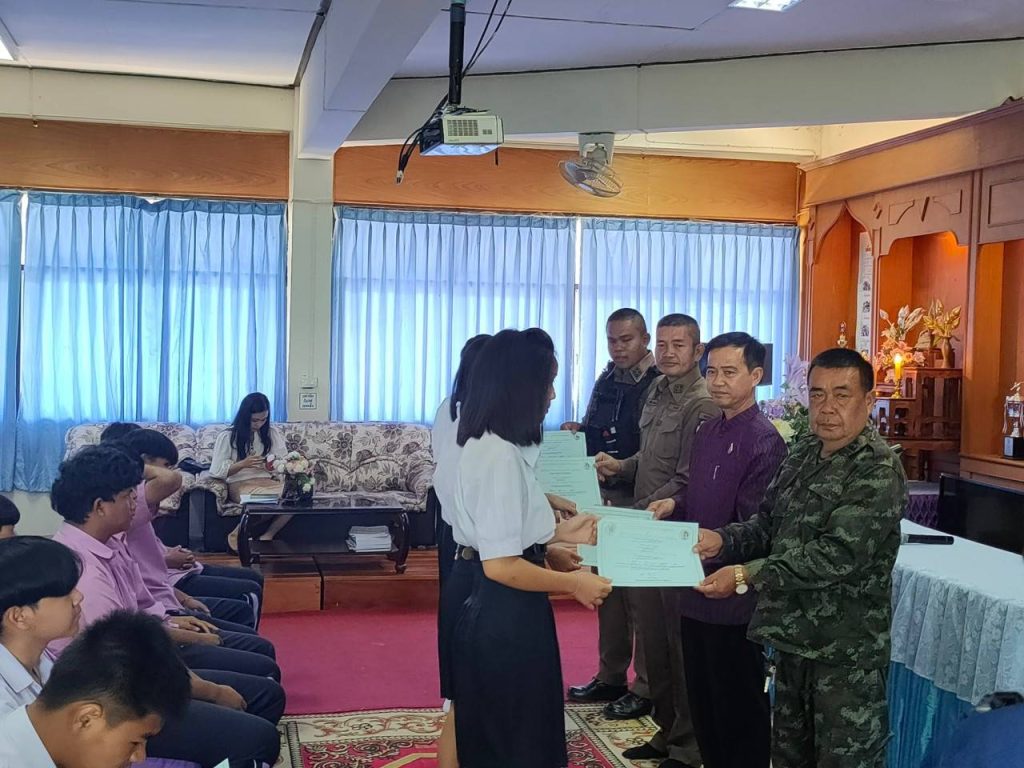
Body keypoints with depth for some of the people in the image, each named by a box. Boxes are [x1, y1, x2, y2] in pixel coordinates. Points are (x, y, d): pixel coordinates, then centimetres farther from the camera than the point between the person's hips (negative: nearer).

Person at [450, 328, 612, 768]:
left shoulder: (487, 446, 8)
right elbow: (501, 565, -24)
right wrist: (572, 583, -12)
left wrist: (558, 533, 15)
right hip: (507, 619, -9)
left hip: (498, 614, 10)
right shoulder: (501, 455, -22)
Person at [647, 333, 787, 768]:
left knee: (740, 705, 7)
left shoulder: (765, 441, -15)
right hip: (696, 587, 8)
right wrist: (674, 505, -1)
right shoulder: (707, 432, 9)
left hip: (736, 596, -8)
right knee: (702, 700, 18)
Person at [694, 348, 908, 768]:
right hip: (792, 637, 8)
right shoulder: (803, 454, 7)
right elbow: (768, 523, 12)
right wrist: (723, 540, -8)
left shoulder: (879, 471, -17)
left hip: (846, 651, -7)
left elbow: (837, 555, -26)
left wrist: (747, 575, -27)